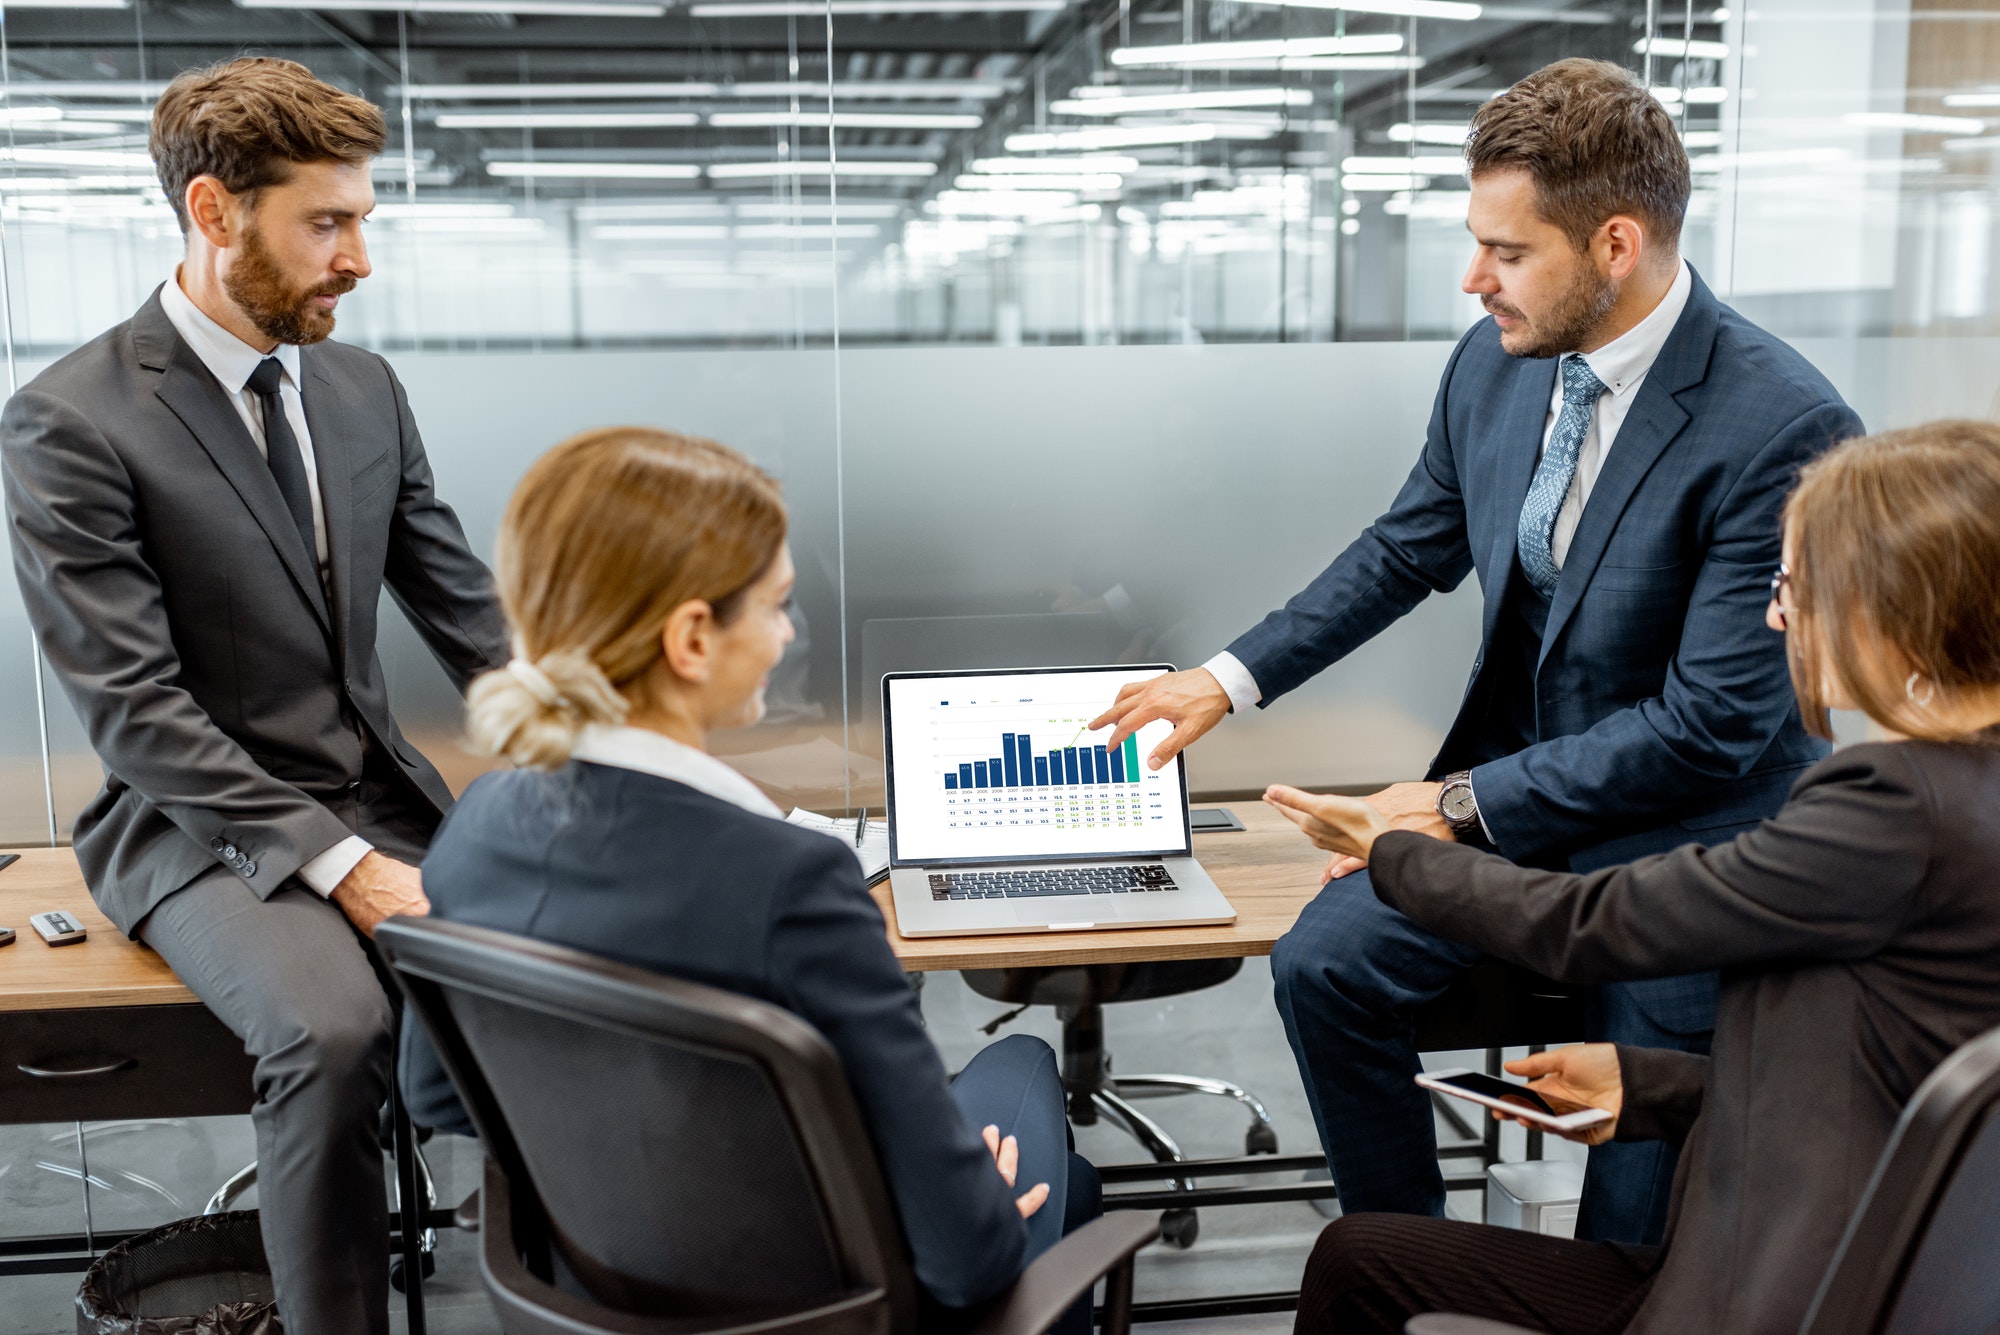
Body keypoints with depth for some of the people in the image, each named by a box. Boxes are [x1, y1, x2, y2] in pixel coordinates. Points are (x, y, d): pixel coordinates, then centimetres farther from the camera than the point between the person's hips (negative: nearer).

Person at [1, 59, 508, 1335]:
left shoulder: (366, 388, 6)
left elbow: (469, 611, 9)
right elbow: (133, 710, -15)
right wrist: (338, 864, -22)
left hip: (381, 794, 5)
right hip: (200, 826, -5)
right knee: (335, 1030, -33)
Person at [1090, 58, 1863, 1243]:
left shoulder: (1785, 428, -23)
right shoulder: (1495, 364, -4)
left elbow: (1713, 722, -22)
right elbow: (1410, 550, 13)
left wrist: (1466, 803, -18)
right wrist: (1232, 679, 7)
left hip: (1688, 824, -5)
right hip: (1511, 776, 5)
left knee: (1641, 1208, -4)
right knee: (1323, 963, -13)